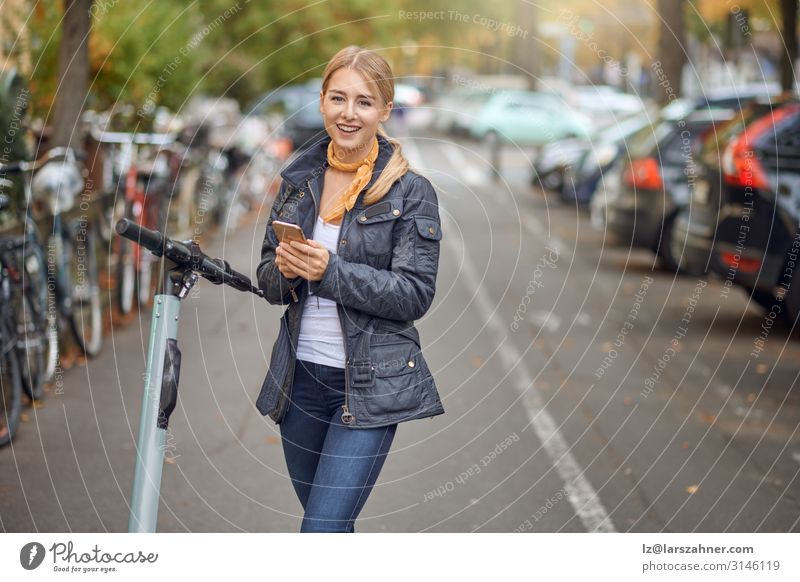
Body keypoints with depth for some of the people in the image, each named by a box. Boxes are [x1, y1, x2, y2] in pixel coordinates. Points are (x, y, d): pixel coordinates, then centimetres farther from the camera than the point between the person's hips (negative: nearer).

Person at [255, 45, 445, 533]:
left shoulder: (411, 191, -7)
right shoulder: (298, 180, 7)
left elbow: (415, 295, -12)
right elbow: (268, 283, 12)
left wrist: (331, 271, -23)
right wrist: (285, 270, -12)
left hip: (370, 385, -5)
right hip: (299, 379, 5)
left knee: (321, 530, -13)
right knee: (331, 526, 17)